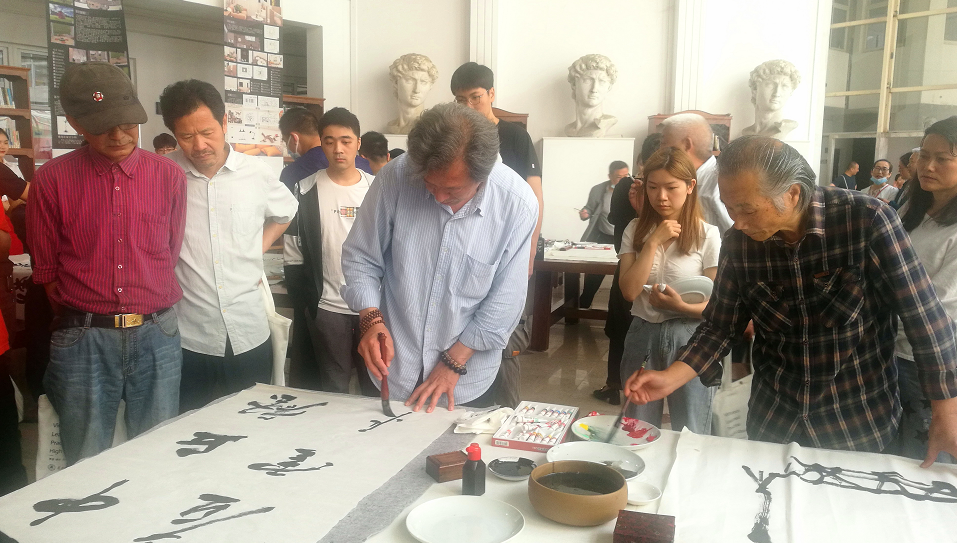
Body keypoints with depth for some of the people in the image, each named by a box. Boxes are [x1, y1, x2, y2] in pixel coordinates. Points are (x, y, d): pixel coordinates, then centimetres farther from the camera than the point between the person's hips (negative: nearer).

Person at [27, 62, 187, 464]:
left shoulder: (169, 176, 4)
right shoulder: (51, 180, 0)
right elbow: (46, 271, 5)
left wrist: (150, 313, 6)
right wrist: (80, 317, 1)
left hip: (156, 335, 1)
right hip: (83, 340, -1)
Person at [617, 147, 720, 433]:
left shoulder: (707, 235, -6)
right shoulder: (636, 230, 2)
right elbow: (629, 291, -9)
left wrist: (680, 306, -22)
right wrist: (654, 242, -13)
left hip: (689, 339, -2)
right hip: (643, 337, 3)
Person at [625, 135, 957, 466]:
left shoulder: (867, 221, -21)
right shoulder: (737, 244, -10)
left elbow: (925, 317, -15)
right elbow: (719, 327, -1)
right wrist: (670, 378, -15)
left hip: (861, 424, -2)